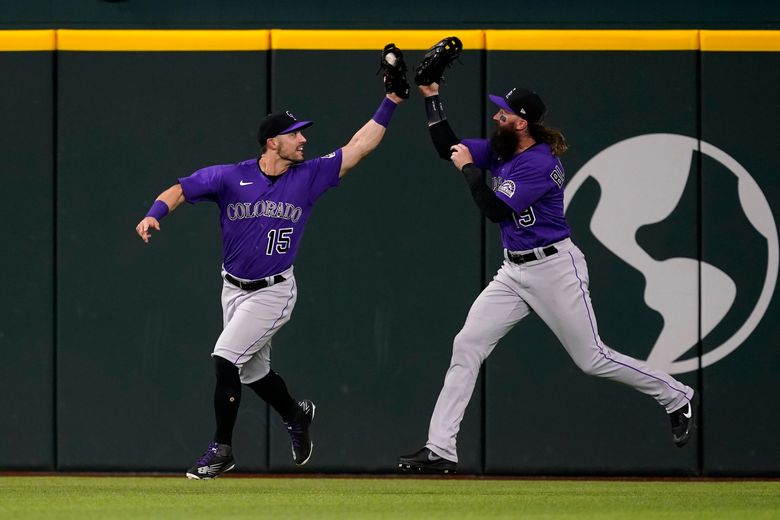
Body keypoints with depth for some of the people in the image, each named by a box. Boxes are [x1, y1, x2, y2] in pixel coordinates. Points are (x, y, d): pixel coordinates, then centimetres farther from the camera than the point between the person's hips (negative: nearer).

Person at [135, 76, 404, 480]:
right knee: (252, 372, 15)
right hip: (234, 289, 3)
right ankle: (296, 415, 45)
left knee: (225, 358, -17)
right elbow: (179, 190, -9)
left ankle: (221, 449, -5)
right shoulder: (230, 177, -8)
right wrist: (155, 214, -29)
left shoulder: (308, 176, -5)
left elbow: (359, 148, -3)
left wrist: (390, 104, -9)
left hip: (273, 292, -3)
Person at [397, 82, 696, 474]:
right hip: (513, 272, 8)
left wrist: (468, 169, -16)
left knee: (592, 359, -1)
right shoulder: (499, 149, 4)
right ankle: (440, 449, -3)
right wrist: (431, 96, 2)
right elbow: (447, 148, 10)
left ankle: (677, 399, 19)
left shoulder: (541, 163, -21)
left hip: (554, 269, -8)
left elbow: (495, 210, -25)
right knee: (466, 346, -3)